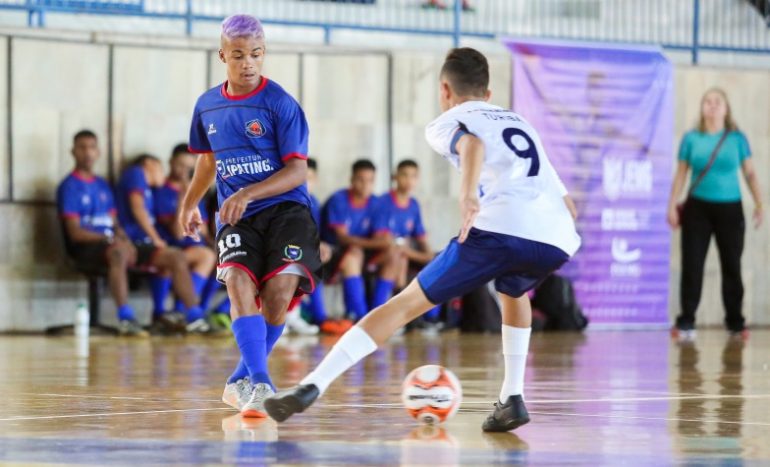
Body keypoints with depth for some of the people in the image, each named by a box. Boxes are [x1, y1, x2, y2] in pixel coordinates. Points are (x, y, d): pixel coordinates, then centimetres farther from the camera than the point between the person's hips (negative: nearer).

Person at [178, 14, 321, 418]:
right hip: (235, 217, 3)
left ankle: (241, 382, 2)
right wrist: (189, 203, 35)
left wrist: (248, 193, -23)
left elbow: (298, 171, -12)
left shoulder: (280, 104, -7)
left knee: (279, 293, -19)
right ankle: (260, 383, -30)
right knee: (238, 283, -24)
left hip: (285, 209, -3)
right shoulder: (207, 105, 9)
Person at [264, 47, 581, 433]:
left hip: (499, 227, -5)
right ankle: (512, 399, 24)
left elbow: (472, 143, -9)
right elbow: (565, 203, 34)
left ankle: (313, 385, -8)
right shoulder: (520, 123, 36)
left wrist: (468, 195, -24)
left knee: (405, 305, 2)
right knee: (512, 292, 37)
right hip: (557, 240, 5)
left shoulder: (446, 123, 18)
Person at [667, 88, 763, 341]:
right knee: (692, 265, -2)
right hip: (697, 208, 0)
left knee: (732, 266, 5)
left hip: (730, 209, 0)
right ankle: (686, 322, 1)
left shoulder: (737, 138, 2)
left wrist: (759, 205, -1)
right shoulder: (691, 138, 2)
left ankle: (735, 323, 15)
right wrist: (672, 206, 2)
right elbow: (681, 174, 7)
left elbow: (750, 173, 5)